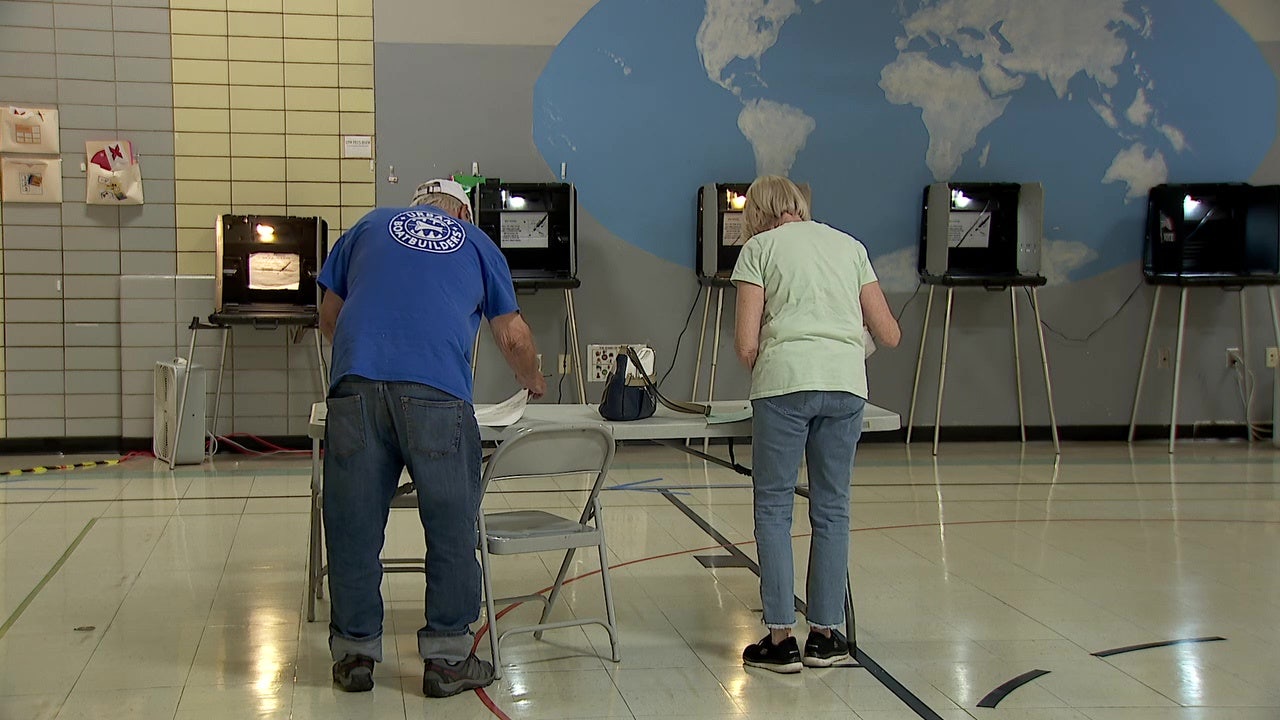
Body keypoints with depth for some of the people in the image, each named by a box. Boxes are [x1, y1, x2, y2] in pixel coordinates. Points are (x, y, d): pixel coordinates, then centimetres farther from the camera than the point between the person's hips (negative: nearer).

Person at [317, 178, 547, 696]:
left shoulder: (371, 226, 27)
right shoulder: (477, 242, 24)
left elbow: (329, 317, 29)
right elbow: (513, 338, 23)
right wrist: (533, 382, 44)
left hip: (356, 385, 2)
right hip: (437, 391, -2)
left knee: (353, 525, 8)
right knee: (451, 526, 7)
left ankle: (354, 653, 16)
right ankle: (447, 657, 10)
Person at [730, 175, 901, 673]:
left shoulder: (758, 248, 10)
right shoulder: (849, 245, 21)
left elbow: (746, 343, 1)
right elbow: (889, 335, 17)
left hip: (785, 380, -3)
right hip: (846, 384, 4)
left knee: (773, 506, 5)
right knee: (831, 508, 11)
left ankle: (780, 637, 3)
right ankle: (825, 635, 16)